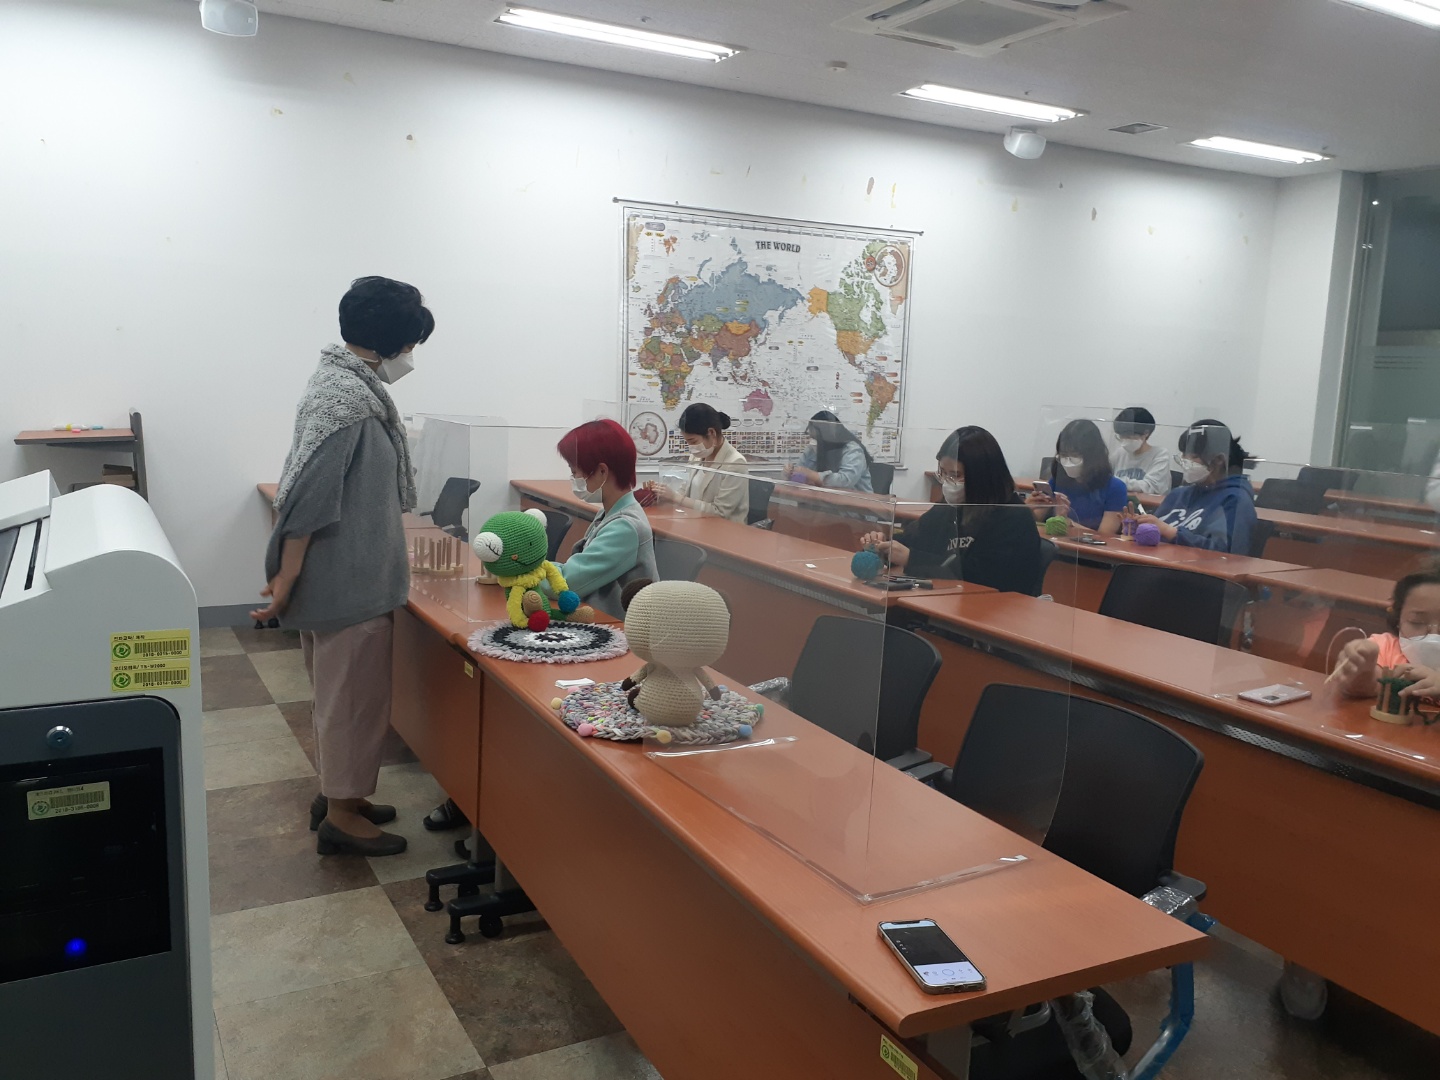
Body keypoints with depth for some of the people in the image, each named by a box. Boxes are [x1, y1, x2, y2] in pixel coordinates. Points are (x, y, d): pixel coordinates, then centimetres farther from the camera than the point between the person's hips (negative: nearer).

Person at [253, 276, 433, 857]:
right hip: (350, 581, -10)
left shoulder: (347, 383, 10)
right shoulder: (347, 396, -21)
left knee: (341, 689, 19)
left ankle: (336, 793, 34)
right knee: (355, 693, 2)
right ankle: (341, 816, 16)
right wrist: (285, 582, -20)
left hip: (346, 575, 10)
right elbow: (309, 495, -23)